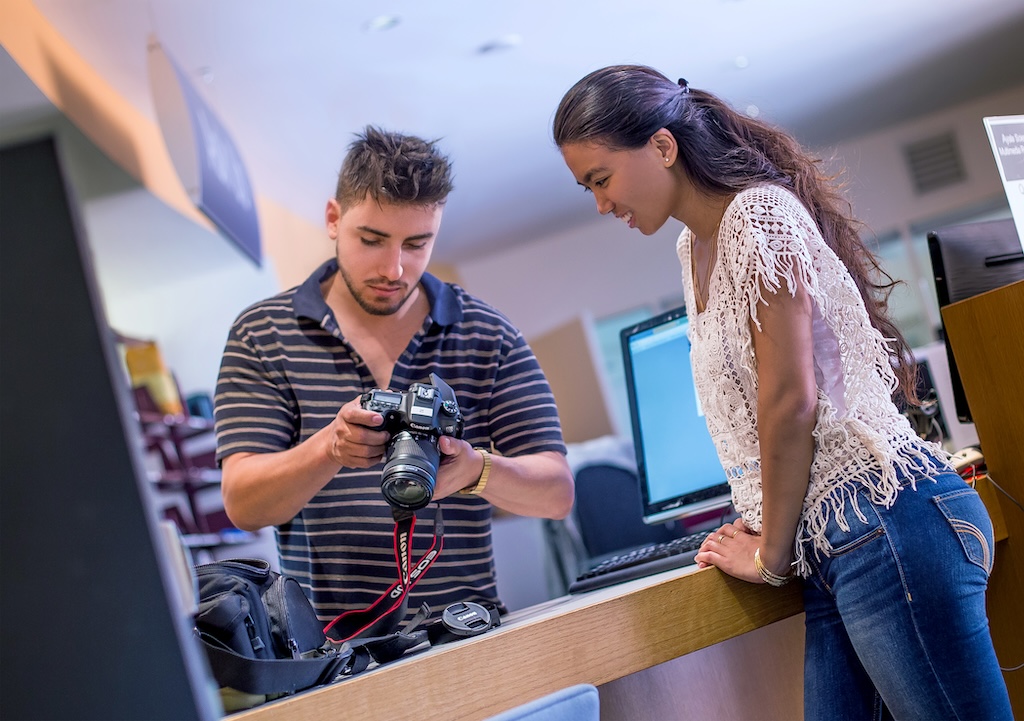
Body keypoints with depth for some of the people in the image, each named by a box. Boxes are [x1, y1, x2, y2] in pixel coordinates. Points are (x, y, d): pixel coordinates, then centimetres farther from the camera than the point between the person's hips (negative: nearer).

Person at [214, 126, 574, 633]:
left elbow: (557, 493, 2)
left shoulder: (488, 337, 7)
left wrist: (477, 469, -19)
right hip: (324, 644, -1)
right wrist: (330, 448, -22)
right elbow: (243, 505, -3)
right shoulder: (262, 335, 5)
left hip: (465, 633, 1)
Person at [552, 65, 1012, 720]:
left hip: (883, 520, -9)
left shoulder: (758, 213, -11)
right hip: (832, 551, 9)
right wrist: (767, 524, 13)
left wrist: (772, 555, -6)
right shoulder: (696, 247, 18)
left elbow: (791, 403, -15)